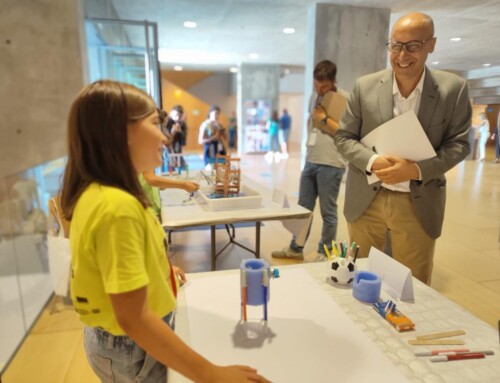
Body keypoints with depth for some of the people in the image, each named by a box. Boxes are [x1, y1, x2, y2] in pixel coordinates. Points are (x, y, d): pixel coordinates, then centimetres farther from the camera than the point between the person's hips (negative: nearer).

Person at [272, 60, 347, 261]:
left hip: (330, 164, -7)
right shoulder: (314, 96, 15)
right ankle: (296, 248, 26)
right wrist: (310, 142, 13)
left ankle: (325, 253, 20)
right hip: (310, 160, 7)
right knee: (303, 208, 14)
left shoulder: (344, 100, -8)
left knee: (327, 212, 4)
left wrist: (324, 119, -12)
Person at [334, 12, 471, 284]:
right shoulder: (365, 86, -2)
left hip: (418, 204, 0)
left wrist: (417, 170, -19)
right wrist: (373, 161, -19)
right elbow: (344, 138, 1)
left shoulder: (453, 89, -3)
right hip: (366, 200, 1)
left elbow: (459, 144, -1)